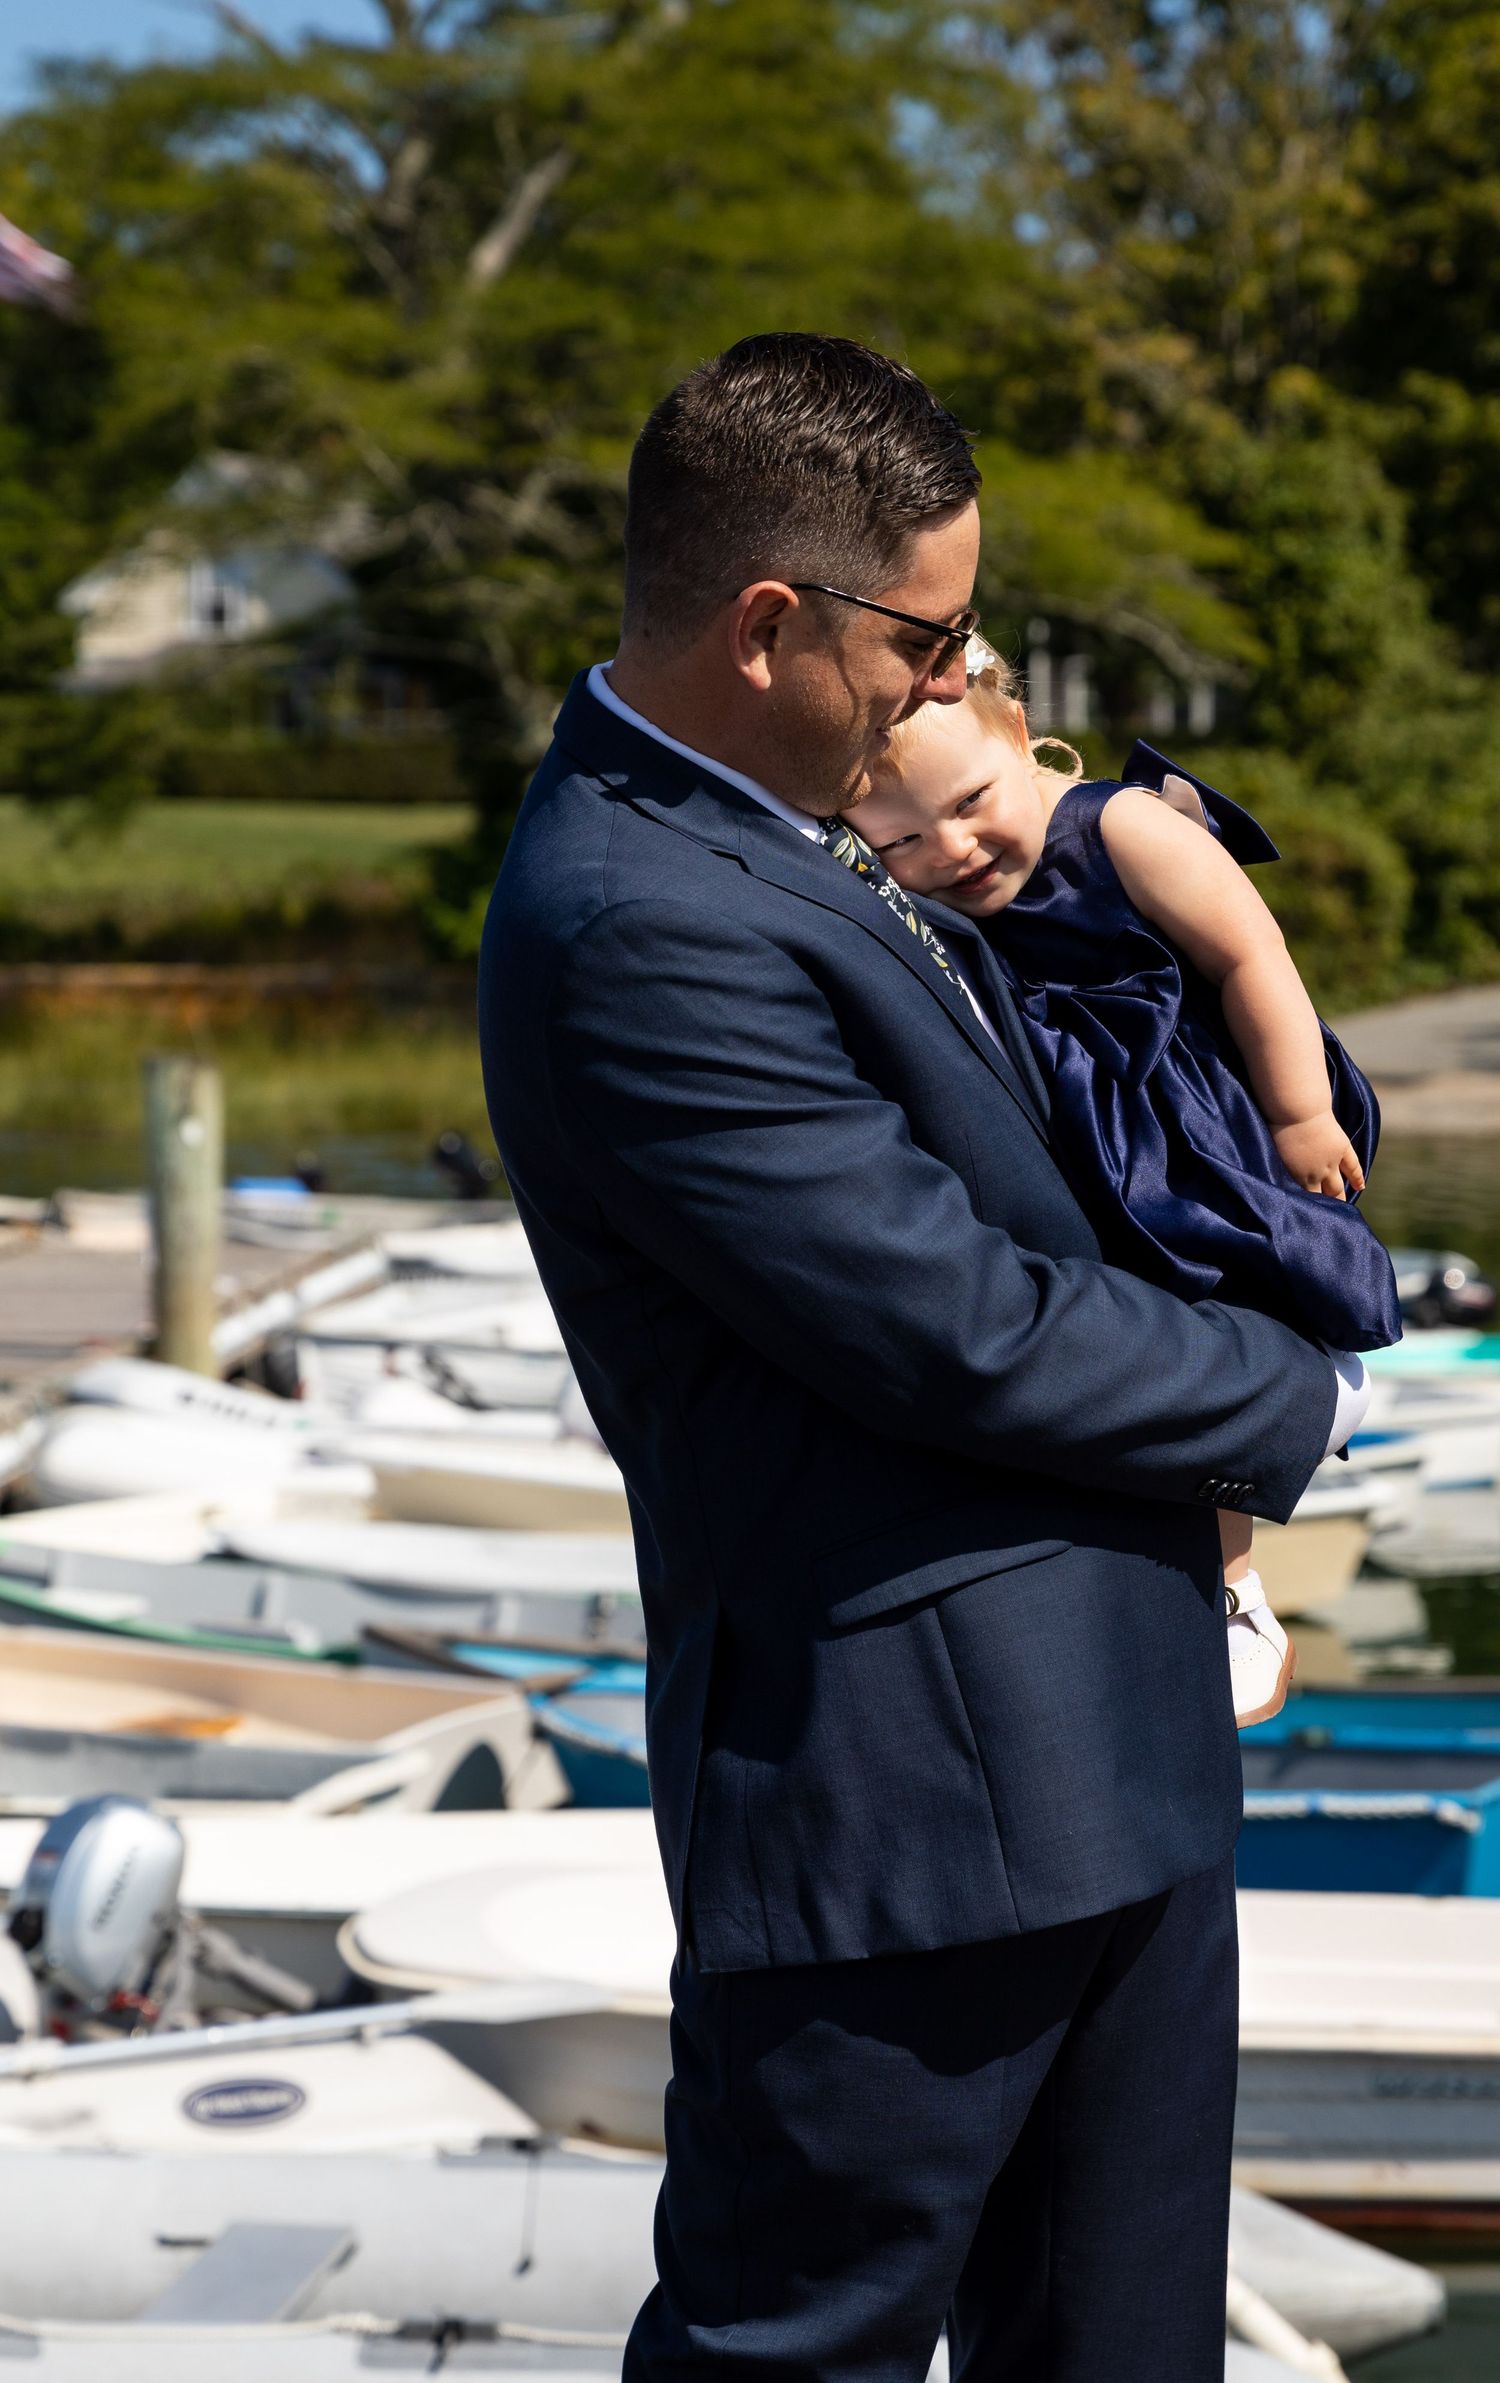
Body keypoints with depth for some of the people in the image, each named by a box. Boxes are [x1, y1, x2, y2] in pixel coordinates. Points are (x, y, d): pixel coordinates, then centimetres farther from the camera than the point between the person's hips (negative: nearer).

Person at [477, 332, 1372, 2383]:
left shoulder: (732, 838, 11)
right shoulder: (642, 929, -22)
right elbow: (959, 1335, -20)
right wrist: (1292, 1402, -6)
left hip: (1103, 1742, 10)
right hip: (905, 1774, -10)